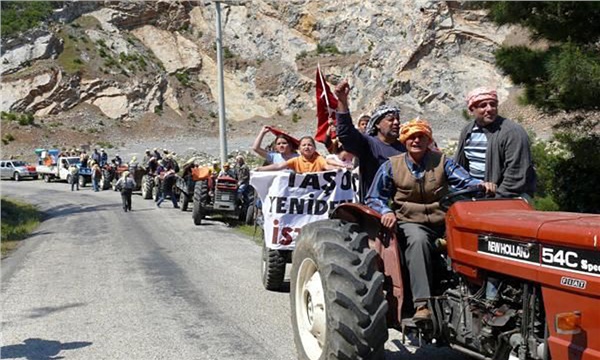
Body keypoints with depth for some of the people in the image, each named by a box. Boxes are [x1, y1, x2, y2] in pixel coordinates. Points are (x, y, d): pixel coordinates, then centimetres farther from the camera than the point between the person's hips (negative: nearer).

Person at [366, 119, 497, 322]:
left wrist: (481, 185, -25)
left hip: (442, 221, 2)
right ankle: (422, 304, -40)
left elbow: (464, 181, -2)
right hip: (410, 222, -2)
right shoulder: (391, 166, 7)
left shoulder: (441, 161, 10)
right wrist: (386, 212, -13)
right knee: (418, 240, -37)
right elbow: (373, 199, 9)